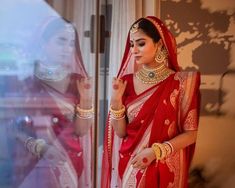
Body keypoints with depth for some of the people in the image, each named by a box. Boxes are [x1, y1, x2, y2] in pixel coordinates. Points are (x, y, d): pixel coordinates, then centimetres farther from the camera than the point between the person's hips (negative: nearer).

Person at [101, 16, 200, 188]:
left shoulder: (181, 81, -10)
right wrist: (116, 99, -15)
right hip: (128, 168, 3)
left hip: (164, 170, -2)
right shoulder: (127, 81, -1)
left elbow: (190, 134, -8)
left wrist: (156, 151, -18)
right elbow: (120, 132, -3)